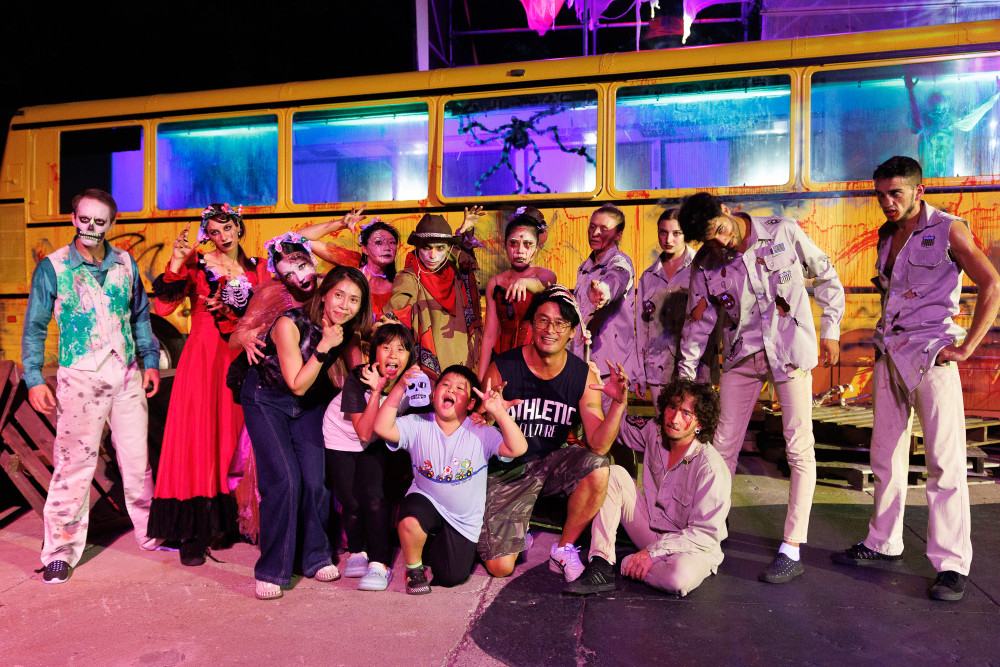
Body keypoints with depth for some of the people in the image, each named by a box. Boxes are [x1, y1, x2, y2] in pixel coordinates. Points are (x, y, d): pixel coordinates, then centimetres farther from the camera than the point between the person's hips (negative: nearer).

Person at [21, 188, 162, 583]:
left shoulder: (125, 263, 7)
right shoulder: (53, 267, -1)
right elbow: (34, 328, 2)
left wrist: (150, 361, 10)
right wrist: (34, 379, -4)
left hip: (127, 376, 3)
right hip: (80, 379, -3)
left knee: (138, 460, 10)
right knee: (74, 465, 0)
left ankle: (151, 534, 26)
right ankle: (61, 551, 16)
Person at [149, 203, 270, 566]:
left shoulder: (256, 267, 12)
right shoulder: (196, 262, 3)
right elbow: (163, 307, -7)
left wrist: (229, 311, -9)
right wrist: (175, 264, -16)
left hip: (242, 358, 3)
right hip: (203, 356, -2)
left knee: (236, 435, 5)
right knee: (199, 437, -4)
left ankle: (237, 518, 17)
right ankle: (194, 533, 3)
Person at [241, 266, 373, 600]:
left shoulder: (349, 331, -13)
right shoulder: (290, 324, -29)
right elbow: (297, 384, -25)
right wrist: (323, 346, -34)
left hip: (310, 403, 4)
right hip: (267, 399, -4)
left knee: (315, 480, -3)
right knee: (284, 479, -15)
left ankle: (316, 556, 20)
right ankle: (271, 571, 0)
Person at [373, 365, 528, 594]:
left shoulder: (481, 433, -15)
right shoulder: (418, 425, -11)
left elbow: (518, 449, -28)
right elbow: (382, 428, -26)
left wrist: (499, 413, -41)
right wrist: (399, 388, -35)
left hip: (464, 519, 1)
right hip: (427, 500, 0)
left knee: (451, 579, -1)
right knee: (411, 521, -35)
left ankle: (435, 548, 36)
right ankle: (414, 568, -1)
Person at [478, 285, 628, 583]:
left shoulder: (583, 376, -9)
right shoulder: (502, 368, -15)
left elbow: (598, 445, -15)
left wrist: (619, 404, -31)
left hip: (552, 461, 2)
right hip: (507, 469, -2)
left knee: (597, 469, -30)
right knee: (500, 567, -12)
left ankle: (564, 549, -4)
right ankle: (518, 529, 26)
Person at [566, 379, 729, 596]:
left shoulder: (712, 468, -22)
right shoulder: (656, 446, -3)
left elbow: (705, 534, -20)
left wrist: (653, 552, -22)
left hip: (692, 549, -5)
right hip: (653, 533, 5)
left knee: (680, 577, -39)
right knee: (614, 474, -10)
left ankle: (626, 565, -8)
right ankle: (602, 567, -17)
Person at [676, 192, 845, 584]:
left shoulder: (784, 232, -7)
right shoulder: (705, 264, -3)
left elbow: (826, 276, 5)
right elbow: (698, 323, 4)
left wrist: (830, 330, 1)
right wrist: (684, 381, 4)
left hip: (791, 349, -2)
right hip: (741, 356, 2)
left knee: (799, 449, -4)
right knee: (723, 445, 3)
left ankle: (792, 550, 4)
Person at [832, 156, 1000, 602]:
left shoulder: (948, 230, -5)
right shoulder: (886, 235, 14)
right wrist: (885, 340, 14)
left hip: (931, 355, -6)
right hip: (889, 355, 7)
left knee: (944, 461, -5)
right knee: (885, 456, 11)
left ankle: (951, 564, 2)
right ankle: (883, 543, 23)